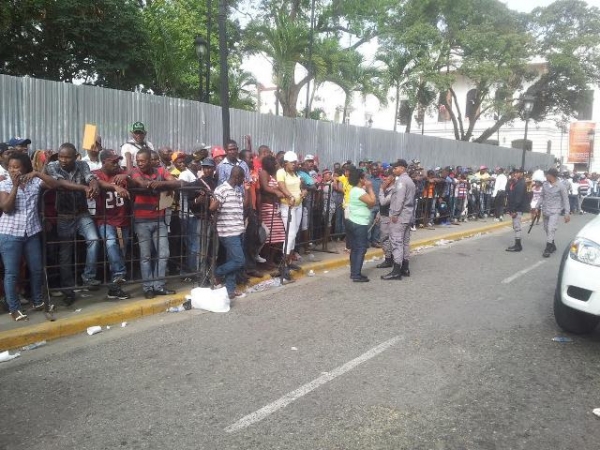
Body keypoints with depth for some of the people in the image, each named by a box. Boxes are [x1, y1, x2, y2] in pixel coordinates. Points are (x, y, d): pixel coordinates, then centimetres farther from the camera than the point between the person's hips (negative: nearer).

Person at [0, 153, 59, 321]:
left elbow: (54, 184, -7)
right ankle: (14, 308, 12)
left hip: (32, 232, 3)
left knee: (37, 269, 12)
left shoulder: (34, 182, 3)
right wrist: (15, 186, -19)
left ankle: (38, 301, 29)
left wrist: (38, 174, -16)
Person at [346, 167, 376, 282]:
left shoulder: (355, 190, 14)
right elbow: (372, 202, -22)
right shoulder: (359, 191, -18)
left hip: (353, 222, 10)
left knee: (355, 249, 13)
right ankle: (357, 275, -3)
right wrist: (370, 188, -11)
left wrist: (367, 189, 6)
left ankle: (354, 273, 19)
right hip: (359, 224, -10)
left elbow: (369, 205, 13)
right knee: (361, 249, -5)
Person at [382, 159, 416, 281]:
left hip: (399, 215, -10)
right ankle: (405, 268, 18)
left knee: (396, 241, -10)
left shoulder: (401, 180, -12)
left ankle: (396, 271, -10)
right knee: (405, 241, 12)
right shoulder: (410, 180, 19)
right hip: (407, 214, 10)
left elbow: (399, 199, -22)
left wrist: (395, 214, -20)